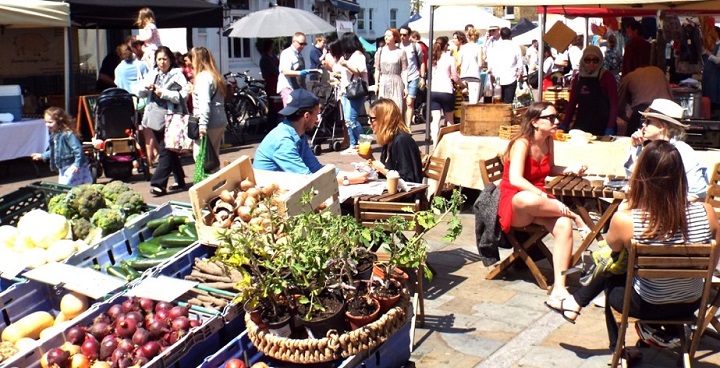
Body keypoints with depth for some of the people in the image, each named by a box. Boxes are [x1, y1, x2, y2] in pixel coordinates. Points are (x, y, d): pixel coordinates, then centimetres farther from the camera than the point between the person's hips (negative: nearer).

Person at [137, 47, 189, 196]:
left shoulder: (177, 75, -3)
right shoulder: (151, 74, 14)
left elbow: (183, 96, -14)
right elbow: (140, 94, 15)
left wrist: (164, 93, -19)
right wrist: (146, 87, -6)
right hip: (156, 117, 7)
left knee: (166, 151, -9)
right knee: (169, 150, 14)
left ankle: (158, 184, -11)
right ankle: (179, 180, 24)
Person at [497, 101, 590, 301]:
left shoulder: (548, 142, 7)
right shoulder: (522, 143, -15)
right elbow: (515, 179, -29)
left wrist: (571, 170, 7)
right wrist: (545, 197, -36)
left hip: (539, 203, 6)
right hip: (514, 204, -6)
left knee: (564, 225, -26)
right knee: (527, 200, -43)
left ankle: (559, 288, -26)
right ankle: (575, 216, -20)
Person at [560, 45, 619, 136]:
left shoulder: (607, 77, -3)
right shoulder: (578, 77, 10)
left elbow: (614, 104, -7)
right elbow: (572, 102, 12)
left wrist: (610, 127, -16)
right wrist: (564, 125, 4)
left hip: (601, 127, -4)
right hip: (581, 125, 4)